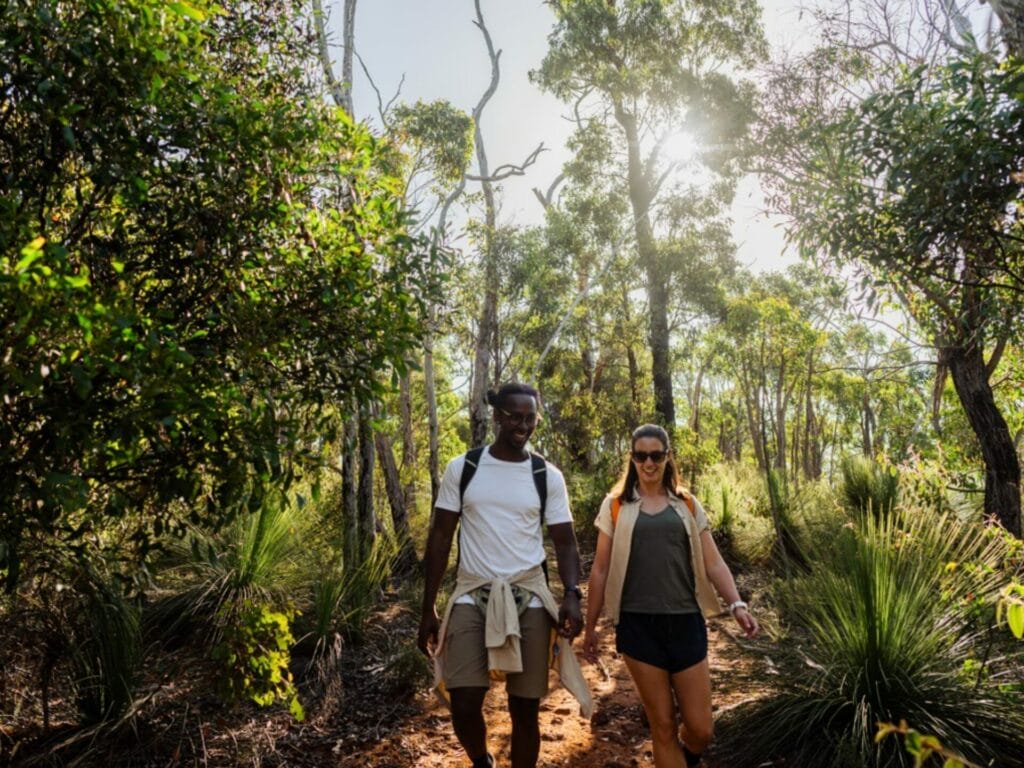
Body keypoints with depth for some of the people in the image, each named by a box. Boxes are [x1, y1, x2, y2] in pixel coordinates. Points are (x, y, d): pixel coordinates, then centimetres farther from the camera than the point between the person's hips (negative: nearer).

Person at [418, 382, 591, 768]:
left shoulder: (548, 476, 2)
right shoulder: (462, 467, 0)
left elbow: (564, 541, 1)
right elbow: (440, 538, 2)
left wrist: (572, 595, -17)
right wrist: (428, 609, 0)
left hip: (528, 598, 1)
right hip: (472, 595, 0)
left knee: (525, 707, 7)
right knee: (464, 705, -6)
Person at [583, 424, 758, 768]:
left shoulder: (688, 505, 7)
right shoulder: (616, 505, 1)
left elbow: (713, 562, 6)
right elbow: (600, 569, 5)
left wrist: (737, 604, -10)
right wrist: (590, 625, 6)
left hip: (685, 623, 2)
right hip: (639, 625, -2)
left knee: (700, 729, 8)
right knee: (662, 728, 6)